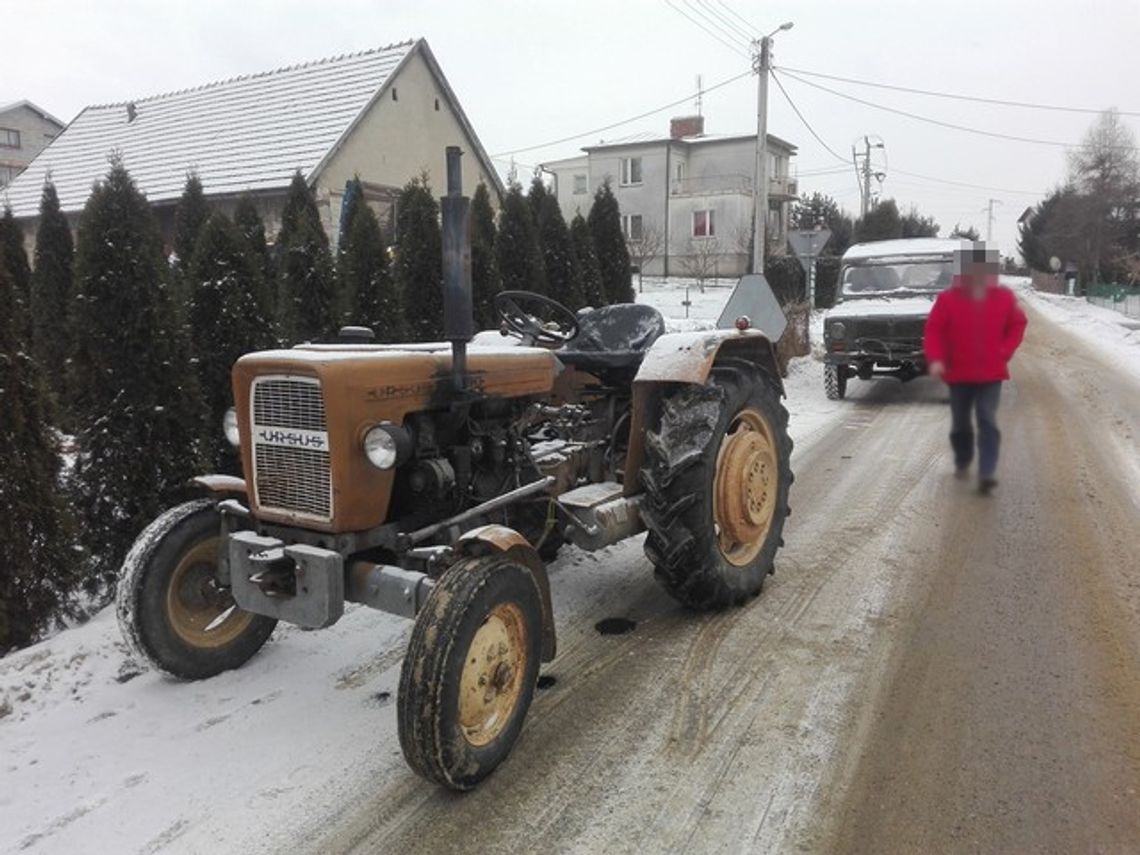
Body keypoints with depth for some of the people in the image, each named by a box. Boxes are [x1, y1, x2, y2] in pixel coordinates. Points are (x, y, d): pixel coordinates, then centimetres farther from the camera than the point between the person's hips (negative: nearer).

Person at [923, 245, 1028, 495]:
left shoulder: (1004, 297, 0)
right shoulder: (948, 298, -6)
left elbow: (1018, 324, 12)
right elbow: (933, 330, -7)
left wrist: (1005, 351, -2)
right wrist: (935, 359, -21)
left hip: (991, 373, 0)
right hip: (958, 373, 0)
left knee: (988, 421, -10)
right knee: (960, 422, 13)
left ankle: (986, 473, -14)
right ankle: (962, 463, 35)